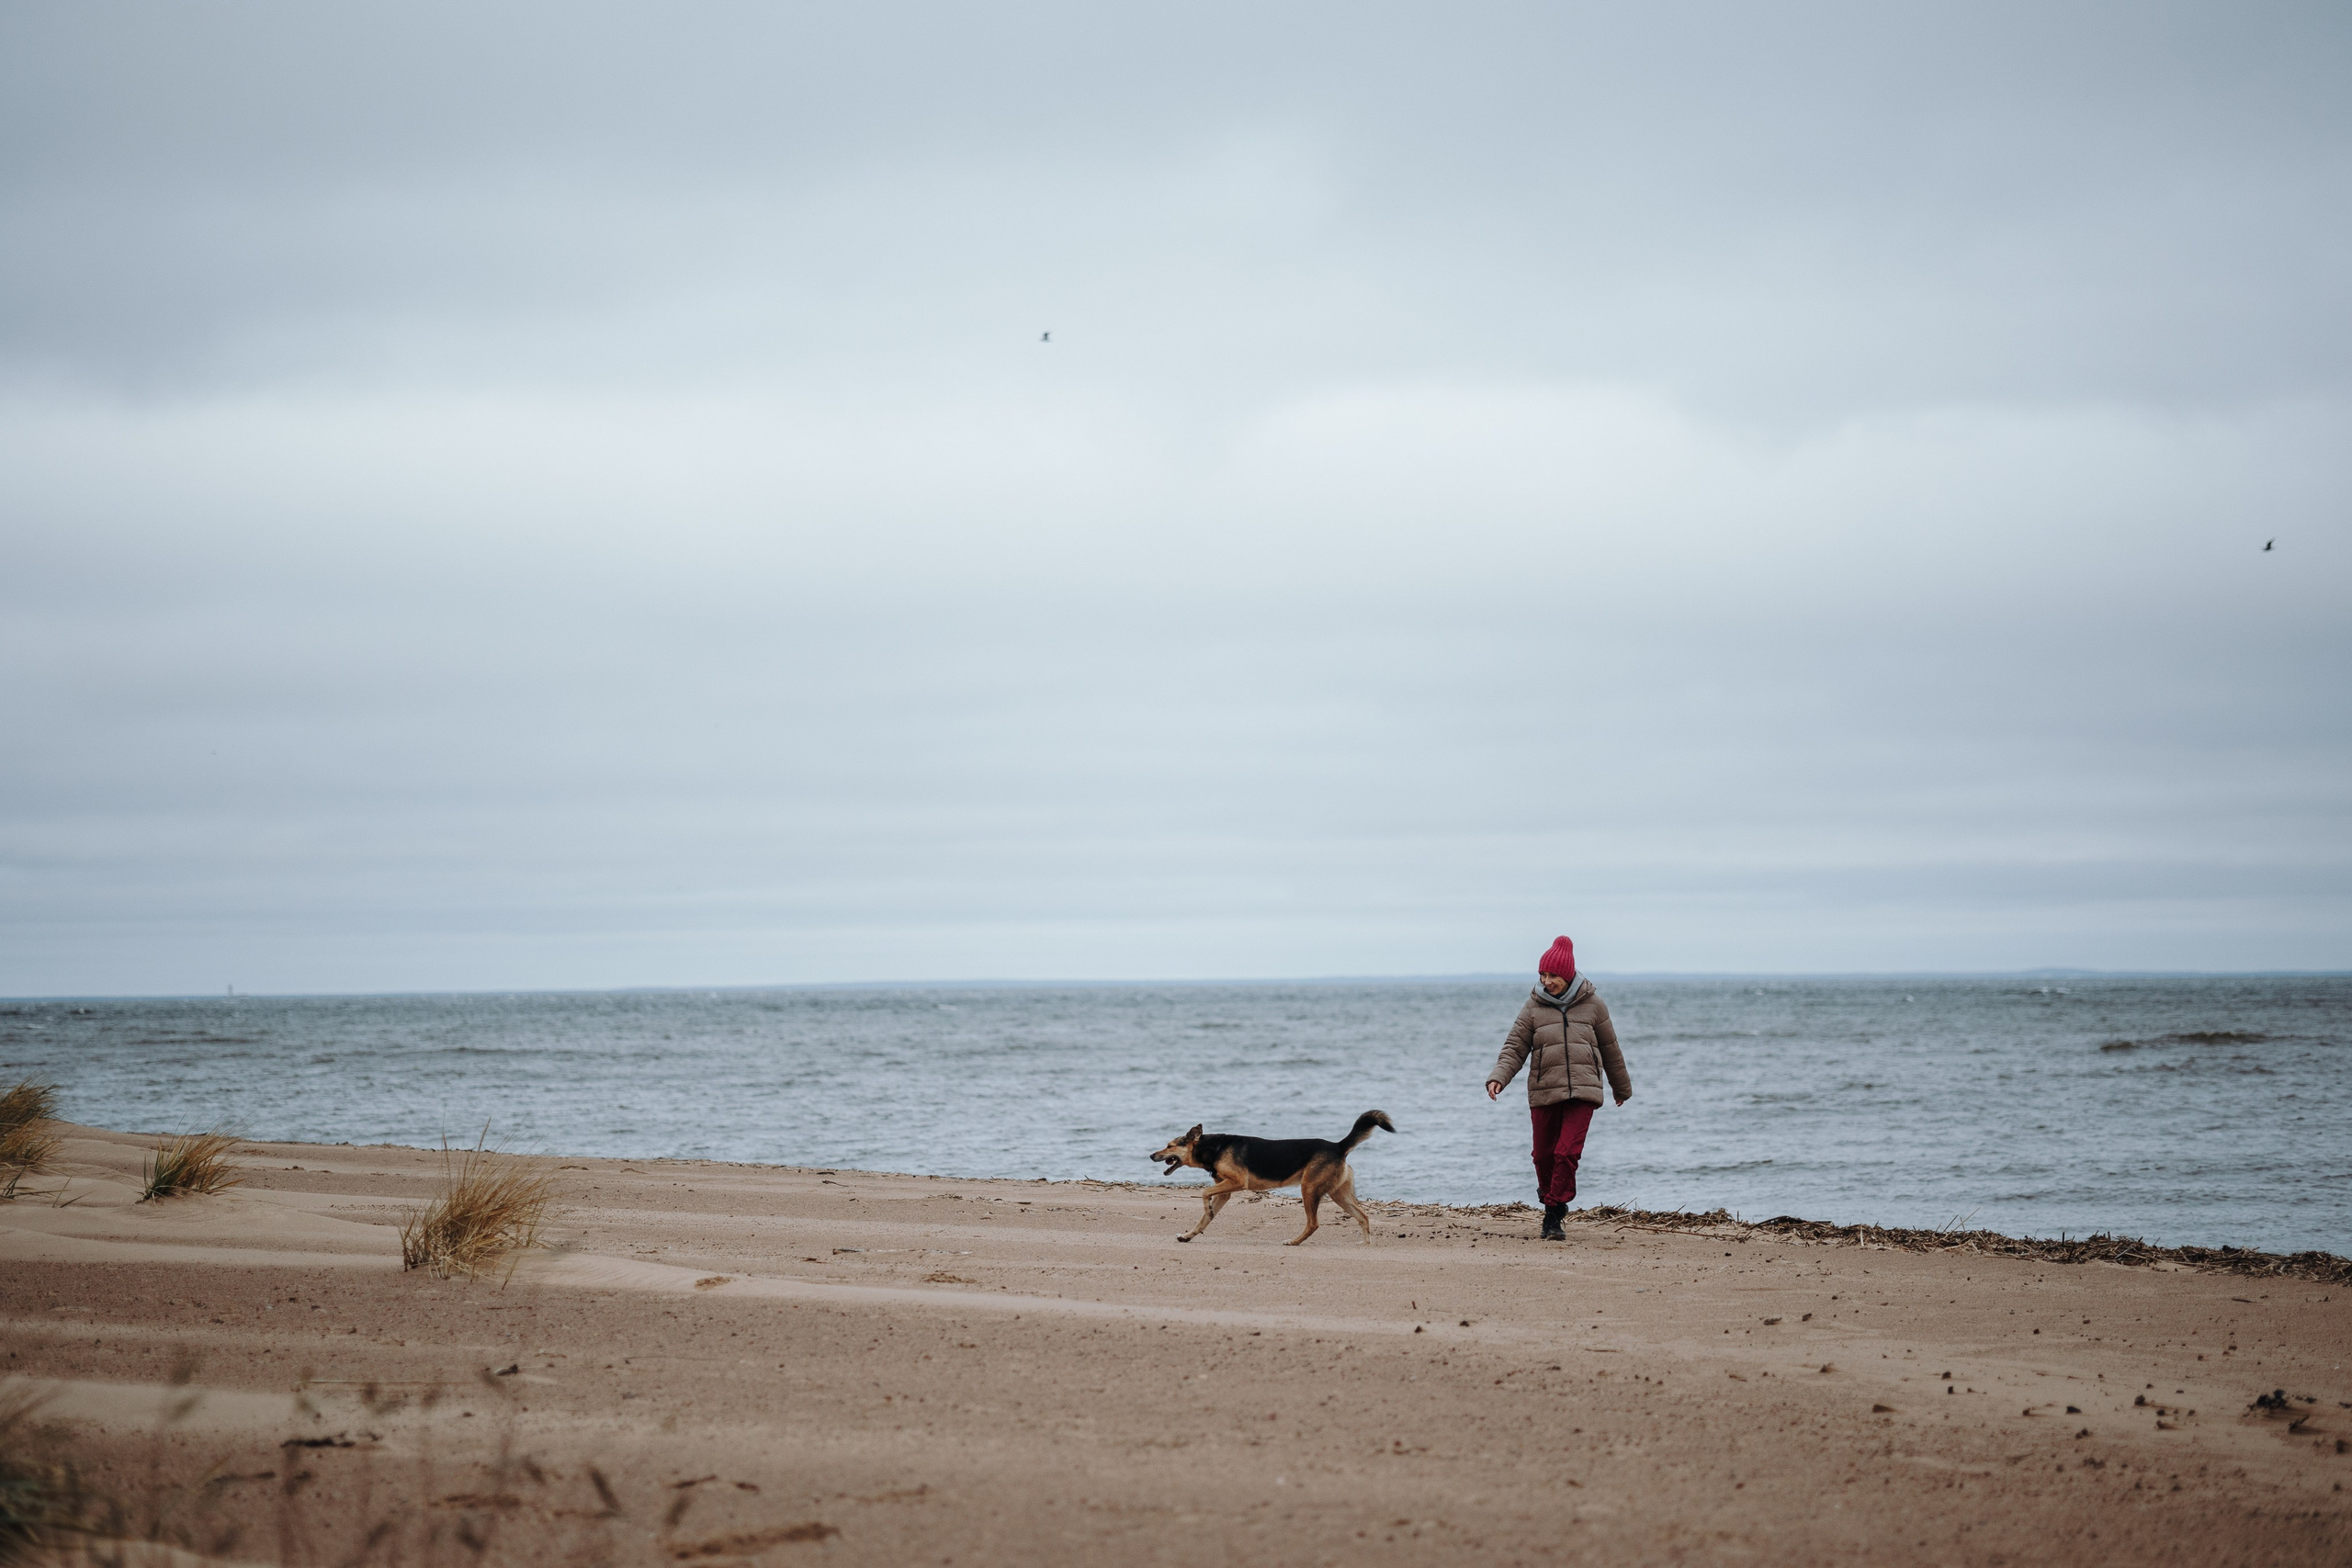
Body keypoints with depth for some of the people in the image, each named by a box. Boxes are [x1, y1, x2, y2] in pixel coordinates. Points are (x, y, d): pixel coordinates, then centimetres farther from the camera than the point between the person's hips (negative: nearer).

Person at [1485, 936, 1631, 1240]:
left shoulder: (1592, 1005, 6)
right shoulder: (1533, 1007, 5)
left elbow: (1610, 1049, 16)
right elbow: (1514, 1047, 3)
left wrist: (1622, 1087, 26)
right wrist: (1498, 1078, -15)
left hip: (1582, 1092, -1)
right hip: (1544, 1092, 1)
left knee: (1568, 1152, -13)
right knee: (1544, 1154, 7)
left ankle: (1554, 1215, -7)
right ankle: (1550, 1198, 35)